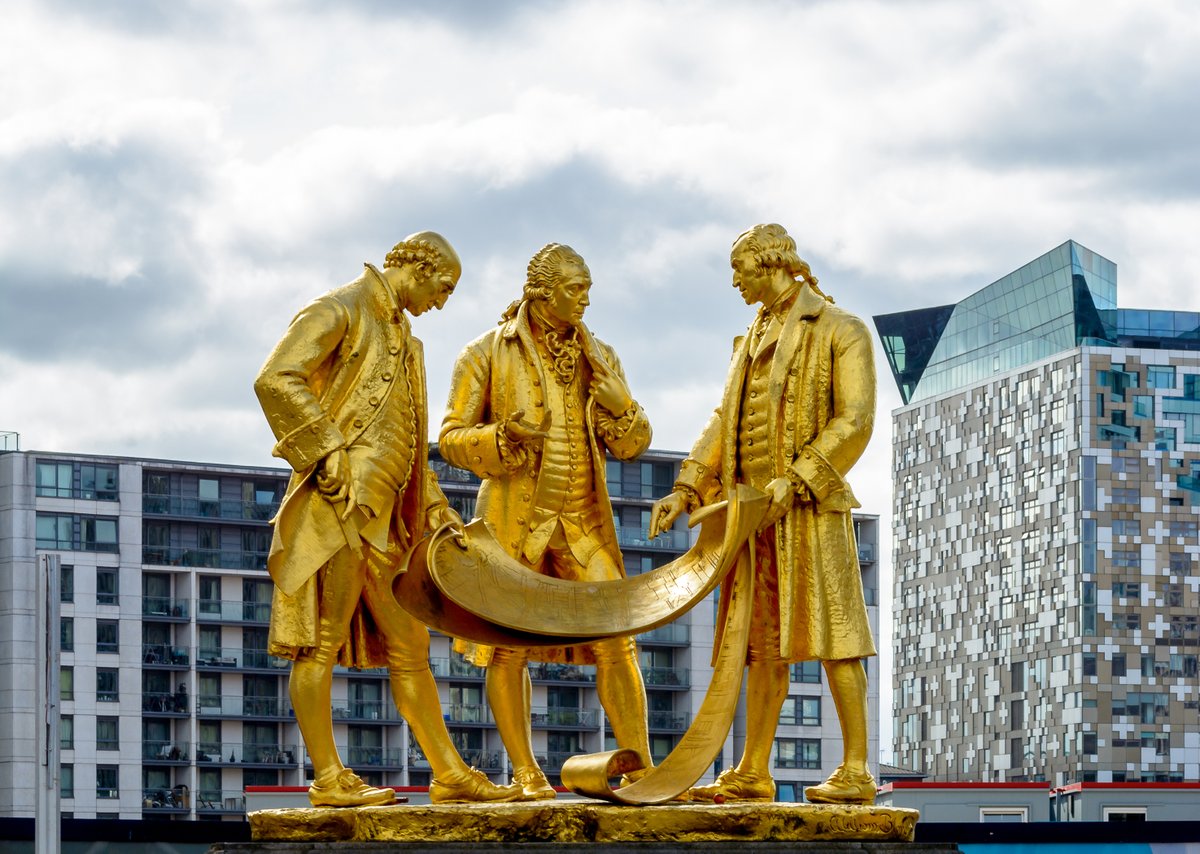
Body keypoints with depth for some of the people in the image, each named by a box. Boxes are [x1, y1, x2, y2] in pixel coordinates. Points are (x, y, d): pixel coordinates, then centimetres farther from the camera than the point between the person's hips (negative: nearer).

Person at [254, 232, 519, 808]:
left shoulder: (399, 334, 24)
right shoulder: (339, 312, -4)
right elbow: (276, 379, -18)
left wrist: (435, 508, 21)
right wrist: (328, 451, -22)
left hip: (384, 517, 10)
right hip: (338, 505, -10)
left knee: (409, 646, 10)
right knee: (320, 641, -7)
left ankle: (450, 773, 12)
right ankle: (329, 780, -8)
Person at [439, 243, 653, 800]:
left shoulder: (597, 356, 9)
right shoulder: (487, 354, -2)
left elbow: (633, 444, 9)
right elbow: (452, 439, -3)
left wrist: (620, 409, -13)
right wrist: (504, 436, -21)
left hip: (584, 520, 3)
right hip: (514, 518, -2)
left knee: (616, 641, -6)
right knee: (507, 647, -1)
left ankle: (641, 769, -3)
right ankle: (526, 774, 10)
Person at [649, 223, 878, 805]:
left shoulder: (841, 331, -3)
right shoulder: (755, 339, 20)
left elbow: (855, 421, -11)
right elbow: (725, 422, 19)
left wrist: (796, 479, -20)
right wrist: (686, 489, 7)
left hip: (809, 508, -7)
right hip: (753, 511, 7)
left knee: (829, 635, -9)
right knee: (764, 645, 8)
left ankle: (856, 771, -8)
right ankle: (753, 773, 9)